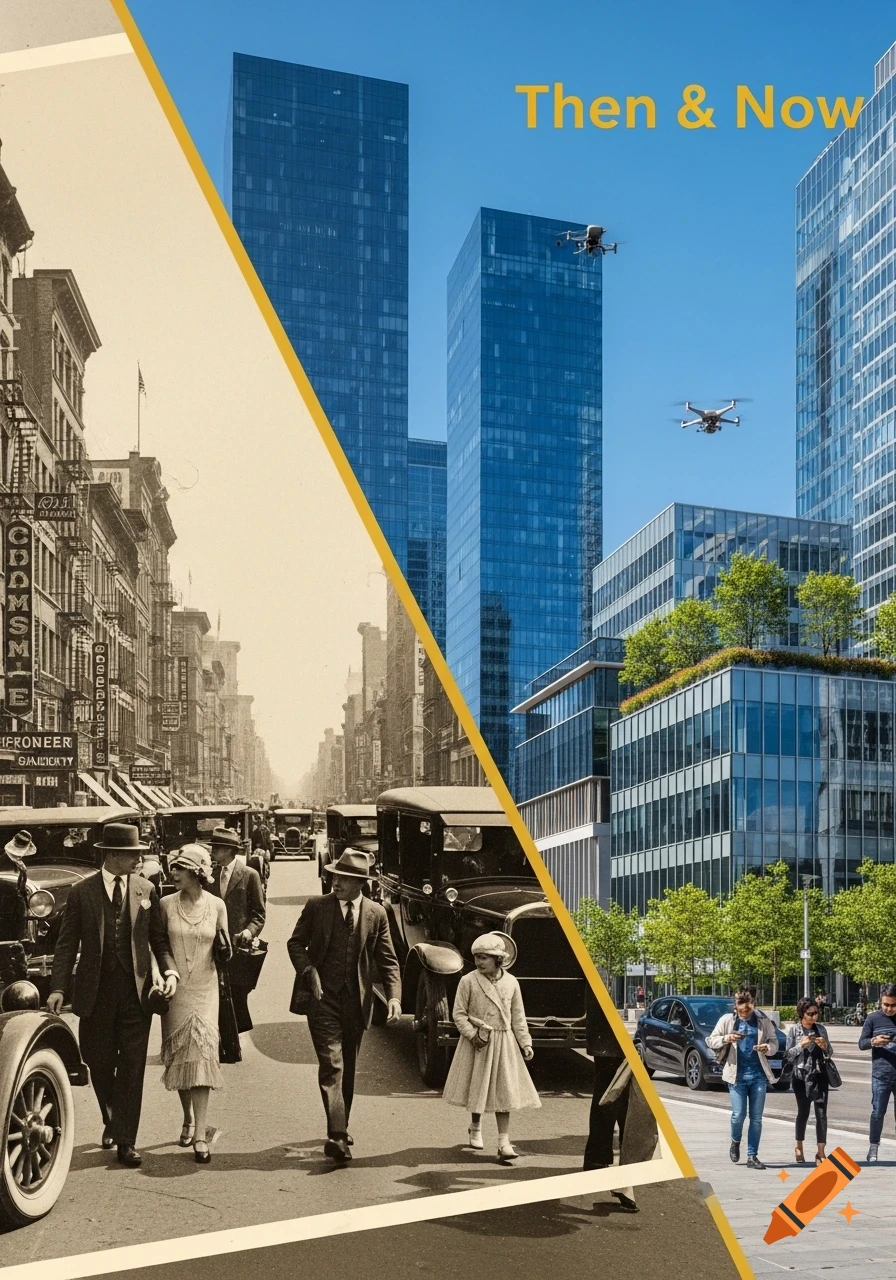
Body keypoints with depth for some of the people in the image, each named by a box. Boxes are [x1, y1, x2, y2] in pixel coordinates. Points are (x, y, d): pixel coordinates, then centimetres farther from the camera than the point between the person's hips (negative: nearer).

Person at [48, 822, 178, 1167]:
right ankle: (112, 1121, 37)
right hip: (96, 991, 0)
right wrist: (58, 988, -9)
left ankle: (126, 1141, 6)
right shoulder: (81, 892, -2)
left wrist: (170, 971, -9)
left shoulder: (146, 890, 4)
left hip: (136, 989, 1)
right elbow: (67, 943, -1)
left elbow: (159, 939, 7)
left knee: (132, 1066, -1)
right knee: (99, 1062, 11)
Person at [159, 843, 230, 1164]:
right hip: (175, 989, 1)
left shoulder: (216, 905, -2)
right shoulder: (166, 904, -2)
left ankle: (200, 1135, -10)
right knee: (178, 1057, 9)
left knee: (201, 1055, -10)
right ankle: (188, 1119, 30)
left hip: (205, 989, -1)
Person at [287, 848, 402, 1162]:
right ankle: (336, 1137, -16)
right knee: (331, 1065, -12)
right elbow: (295, 943, 5)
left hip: (356, 1001, 3)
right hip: (322, 997, -3)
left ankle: (341, 1127, 31)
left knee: (348, 1067, 14)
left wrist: (394, 997, -9)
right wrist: (309, 973, -11)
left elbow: (388, 960, 4)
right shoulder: (316, 907, -2)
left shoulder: (376, 914, 2)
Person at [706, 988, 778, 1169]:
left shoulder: (763, 1021, 5)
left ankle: (752, 1156, 12)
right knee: (738, 1115, -6)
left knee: (756, 1118, 3)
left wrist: (767, 1047, -16)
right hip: (737, 1074, -1)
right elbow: (711, 1040, 5)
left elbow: (774, 1042, 6)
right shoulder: (727, 1020, 2)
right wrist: (726, 1038, -14)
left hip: (758, 1075, 2)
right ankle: (735, 1142, 25)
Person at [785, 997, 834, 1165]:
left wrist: (825, 1046, -10)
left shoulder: (820, 1029, 5)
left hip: (820, 1075, 2)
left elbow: (829, 1053, 11)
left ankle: (821, 1152, -6)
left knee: (821, 1113, -7)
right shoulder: (793, 1029, -3)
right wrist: (801, 1045, -18)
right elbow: (788, 1054, -3)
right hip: (802, 1075, -2)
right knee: (803, 1112, 8)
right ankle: (799, 1148, 26)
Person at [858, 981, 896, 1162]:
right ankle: (873, 1146, 14)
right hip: (881, 1075, -1)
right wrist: (873, 1041, -20)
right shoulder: (873, 1018, -1)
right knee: (878, 1112, 1)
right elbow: (861, 1043, 1)